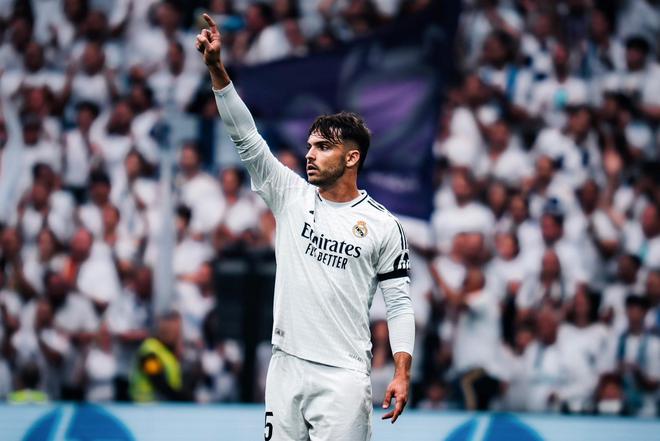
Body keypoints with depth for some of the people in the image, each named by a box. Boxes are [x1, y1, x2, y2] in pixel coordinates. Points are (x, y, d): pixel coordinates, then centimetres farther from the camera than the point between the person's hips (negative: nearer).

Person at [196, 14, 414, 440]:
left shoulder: (383, 225, 1)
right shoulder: (291, 196, 9)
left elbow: (399, 302, 2)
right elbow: (245, 136, 2)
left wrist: (402, 373, -9)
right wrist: (217, 68, -8)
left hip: (342, 375, -4)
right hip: (286, 367, 4)